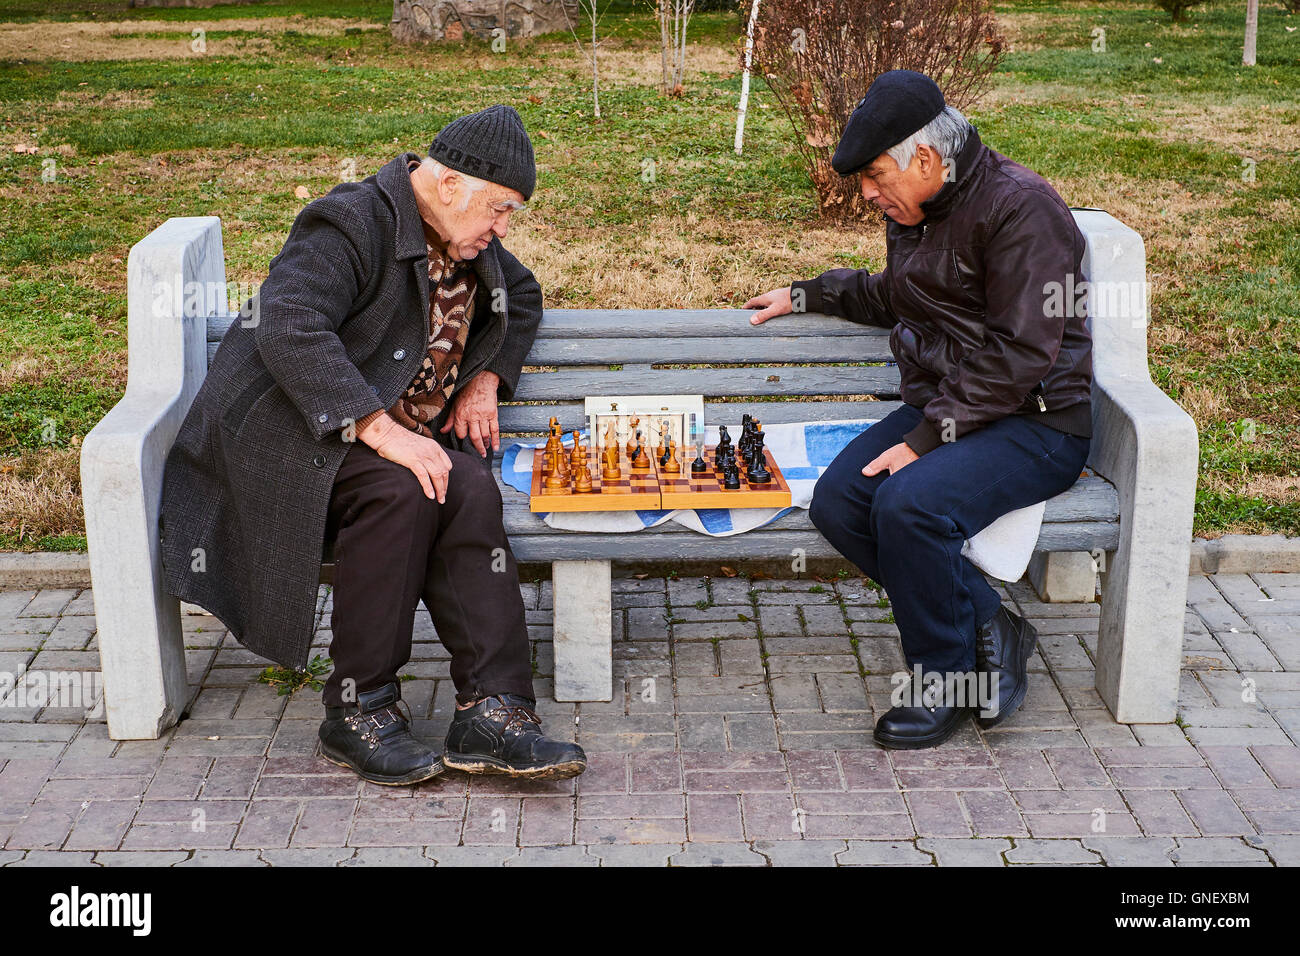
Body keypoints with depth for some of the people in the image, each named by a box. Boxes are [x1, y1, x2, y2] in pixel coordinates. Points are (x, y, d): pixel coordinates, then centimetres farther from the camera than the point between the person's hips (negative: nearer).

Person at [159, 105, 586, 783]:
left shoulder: (465, 240, 10)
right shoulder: (352, 226, -17)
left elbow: (522, 296, 30)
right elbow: (289, 329, -31)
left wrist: (485, 381, 12)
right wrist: (379, 430, -38)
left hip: (401, 430, 7)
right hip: (296, 431, -7)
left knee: (471, 488, -25)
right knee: (400, 490, -35)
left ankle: (491, 711, -27)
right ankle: (357, 709, -21)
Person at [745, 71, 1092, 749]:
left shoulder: (1019, 209, -15)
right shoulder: (914, 212, 12)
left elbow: (1019, 355, -22)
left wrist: (926, 439, -25)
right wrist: (806, 295, 30)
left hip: (1034, 422, -9)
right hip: (939, 409, 9)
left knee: (908, 502, -33)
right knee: (835, 502, -15)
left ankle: (946, 679, -10)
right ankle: (986, 627, -5)